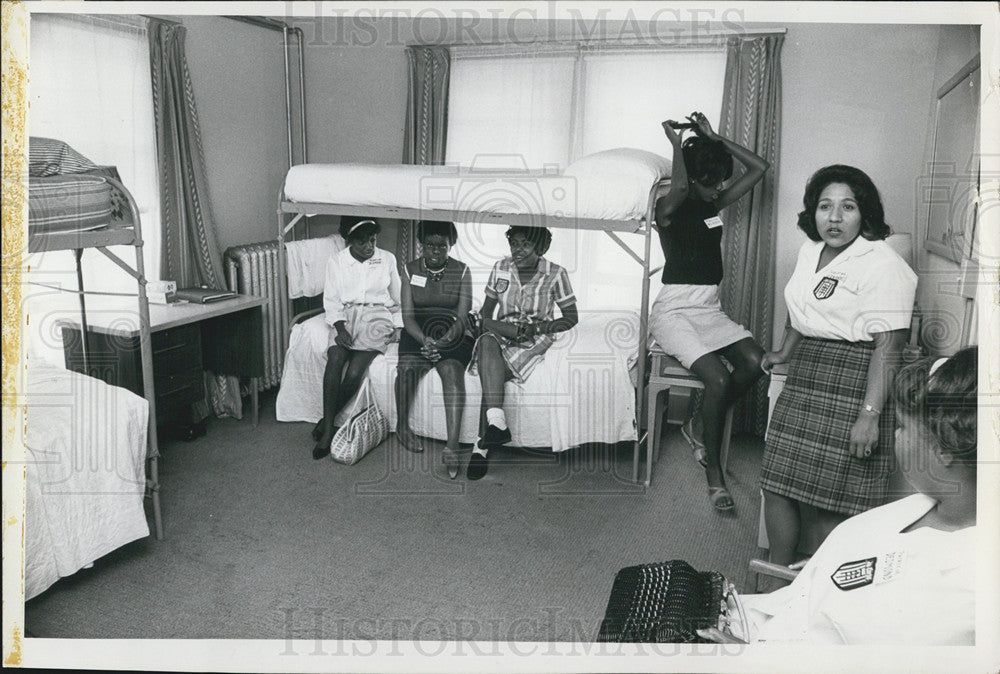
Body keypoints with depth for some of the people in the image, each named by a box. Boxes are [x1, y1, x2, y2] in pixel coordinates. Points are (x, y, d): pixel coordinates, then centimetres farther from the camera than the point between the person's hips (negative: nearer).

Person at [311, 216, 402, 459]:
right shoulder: (336, 262, 6)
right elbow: (332, 300, 4)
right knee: (334, 359, -29)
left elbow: (397, 297, 17)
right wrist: (340, 327, -13)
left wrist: (398, 326, 6)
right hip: (346, 317, 1)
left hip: (377, 316, -1)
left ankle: (328, 421, -9)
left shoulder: (387, 259, 8)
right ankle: (328, 430, -25)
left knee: (355, 371, -26)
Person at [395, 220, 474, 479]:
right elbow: (407, 316, 0)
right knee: (407, 367, -30)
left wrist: (441, 342, -22)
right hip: (418, 333, 1)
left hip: (452, 334, -1)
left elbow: (462, 317, -5)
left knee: (452, 369, -31)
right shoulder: (410, 270, 6)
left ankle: (452, 445, -41)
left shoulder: (461, 272, 2)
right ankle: (402, 426, -7)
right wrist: (425, 340, -20)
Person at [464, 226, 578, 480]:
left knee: (492, 374, -30)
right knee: (488, 342, -36)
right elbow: (486, 312, 12)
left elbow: (571, 317, 1)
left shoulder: (555, 274, -2)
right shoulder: (501, 268, 7)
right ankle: (497, 422, -46)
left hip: (535, 340, -2)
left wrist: (539, 328, -14)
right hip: (501, 334, 3)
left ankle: (482, 446, -30)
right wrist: (479, 322, -13)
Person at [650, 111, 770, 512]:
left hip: (710, 309, 7)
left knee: (754, 362, -19)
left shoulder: (715, 204, 13)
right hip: (674, 311, -7)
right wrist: (676, 142, -14)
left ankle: (700, 428, 5)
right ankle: (714, 473, -9)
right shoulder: (669, 207, -8)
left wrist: (712, 138, 8)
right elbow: (678, 186, -32)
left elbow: (758, 168, 12)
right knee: (719, 378, -26)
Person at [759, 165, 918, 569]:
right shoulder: (811, 251, 12)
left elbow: (888, 346, -18)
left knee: (826, 503, -2)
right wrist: (785, 353, 36)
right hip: (803, 384, 8)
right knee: (779, 485, 8)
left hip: (851, 393, -8)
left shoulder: (883, 266, -13)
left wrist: (870, 414, -24)